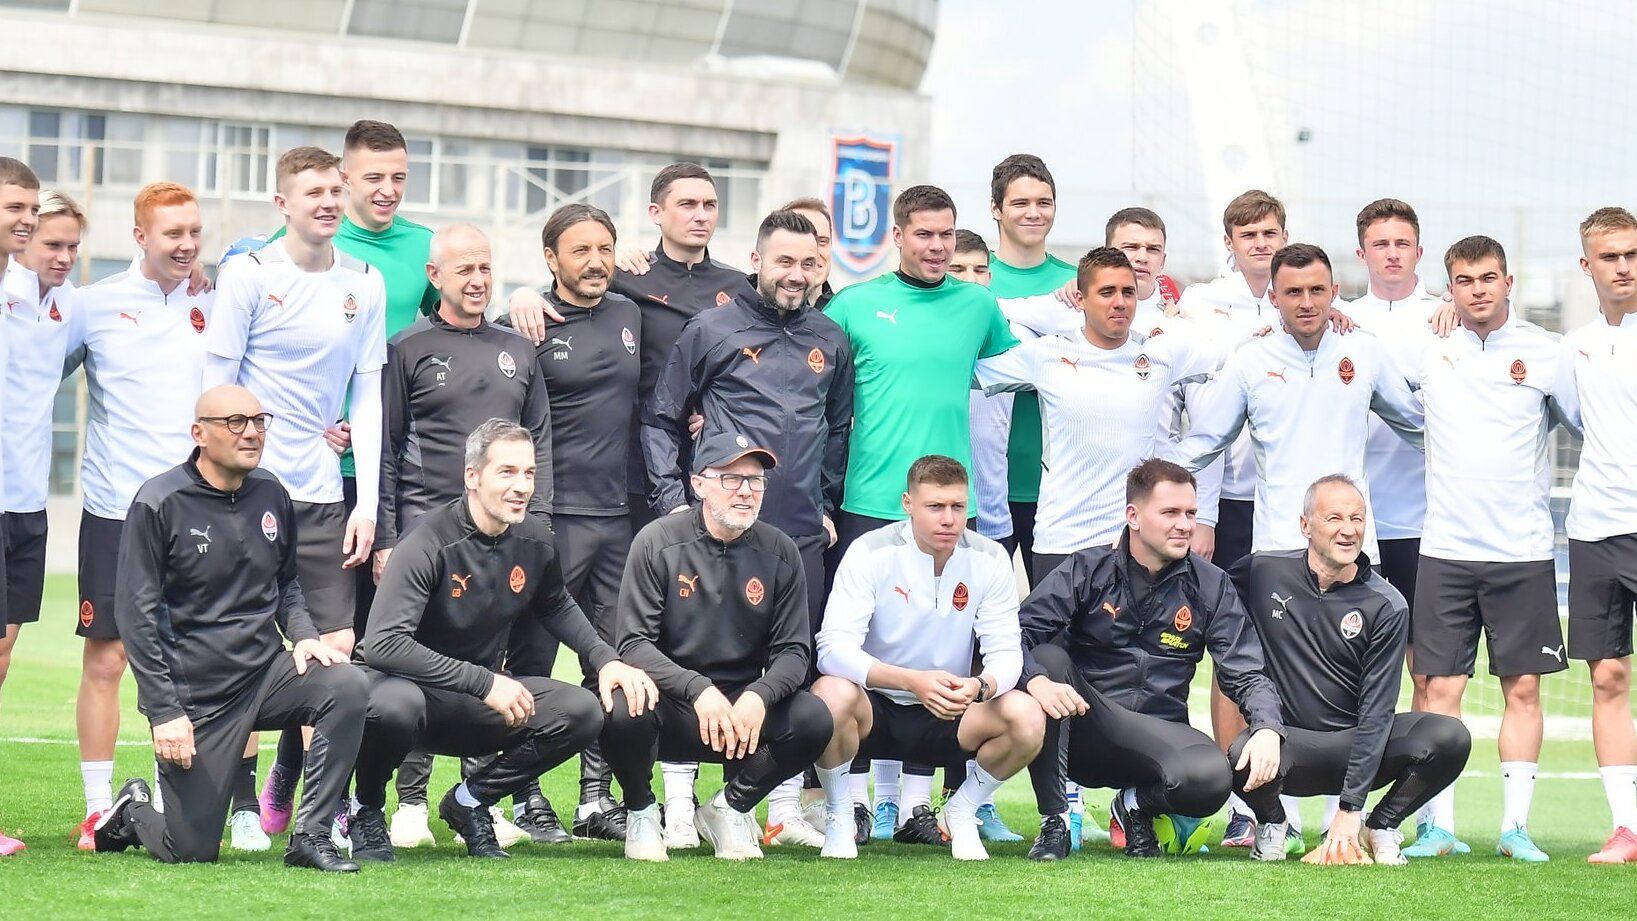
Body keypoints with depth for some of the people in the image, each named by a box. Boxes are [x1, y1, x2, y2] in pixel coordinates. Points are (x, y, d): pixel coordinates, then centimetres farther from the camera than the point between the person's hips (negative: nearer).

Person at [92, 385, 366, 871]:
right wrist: (164, 711, -16)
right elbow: (136, 613, -11)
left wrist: (304, 634, 0)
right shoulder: (160, 503, -10)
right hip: (194, 692, -5)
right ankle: (133, 812, 31)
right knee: (191, 851, -6)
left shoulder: (270, 494, 7)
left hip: (266, 672, 5)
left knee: (346, 685, -26)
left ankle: (312, 836, -17)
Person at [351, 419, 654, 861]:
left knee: (582, 712, -15)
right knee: (394, 706, -41)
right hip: (411, 685, -6)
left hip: (480, 702, 6)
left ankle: (471, 800, 5)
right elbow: (382, 643, -32)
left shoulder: (535, 540, -2)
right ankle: (367, 809, -8)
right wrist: (484, 683, -32)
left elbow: (556, 607, 21)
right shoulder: (430, 543, -22)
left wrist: (605, 659, 2)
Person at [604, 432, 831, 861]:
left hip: (746, 711, 3)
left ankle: (731, 807, 4)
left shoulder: (780, 552, 2)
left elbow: (794, 650, 0)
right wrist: (699, 690, -27)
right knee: (624, 711, -35)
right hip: (670, 703, -3)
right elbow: (634, 643, -12)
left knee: (814, 720, -24)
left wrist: (759, 696, -22)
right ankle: (641, 811, 0)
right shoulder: (658, 542, -7)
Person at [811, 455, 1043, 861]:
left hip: (950, 716, 2)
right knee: (831, 694, -36)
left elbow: (1006, 652, -9)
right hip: (876, 710, -2)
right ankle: (838, 818, -9)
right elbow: (834, 648, -24)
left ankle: (961, 813, 3)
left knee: (1027, 717, -26)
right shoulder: (871, 553, -14)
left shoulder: (989, 560, -6)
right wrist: (912, 682, -41)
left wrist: (979, 687, -36)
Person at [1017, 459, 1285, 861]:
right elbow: (1018, 632, -12)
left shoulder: (1210, 586, 4)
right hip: (1079, 726, -1)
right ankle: (1055, 819, -17)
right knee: (1046, 656, -31)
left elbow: (1246, 674, 1)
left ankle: (1138, 805, 7)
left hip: (1156, 735, 1)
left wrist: (1268, 728, -20)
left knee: (1211, 778, -33)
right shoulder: (1087, 570, -2)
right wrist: (1036, 679, -35)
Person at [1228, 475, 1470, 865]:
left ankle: (1379, 828, 2)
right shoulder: (1262, 571, -4)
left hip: (1361, 745, 1)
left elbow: (1376, 711, -10)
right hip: (1289, 741, 0)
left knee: (1449, 737, -26)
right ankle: (1271, 823, 2)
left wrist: (1350, 808, -17)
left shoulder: (1387, 606, -7)